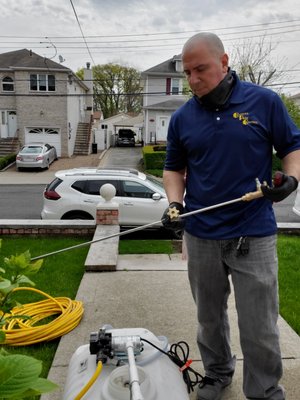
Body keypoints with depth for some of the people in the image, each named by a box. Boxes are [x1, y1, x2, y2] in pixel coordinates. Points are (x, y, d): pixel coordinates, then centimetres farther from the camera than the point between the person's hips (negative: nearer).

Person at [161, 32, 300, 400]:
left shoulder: (264, 101, -3)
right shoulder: (181, 118, 5)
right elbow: (173, 168, 13)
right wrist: (175, 202, -5)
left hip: (254, 235, -3)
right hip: (200, 235, 3)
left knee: (259, 326, 3)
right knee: (209, 317, 17)